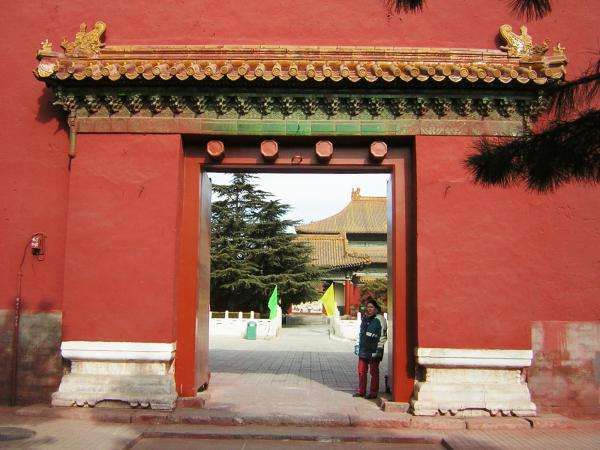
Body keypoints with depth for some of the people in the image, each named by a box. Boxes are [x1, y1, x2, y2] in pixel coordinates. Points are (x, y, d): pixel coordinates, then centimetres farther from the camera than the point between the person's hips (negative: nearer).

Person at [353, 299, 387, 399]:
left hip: (373, 350, -7)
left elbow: (383, 336, -11)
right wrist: (359, 346, 21)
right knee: (361, 371, 9)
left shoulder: (380, 319, -8)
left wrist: (379, 349, -14)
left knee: (374, 372, 2)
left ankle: (373, 393, 10)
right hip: (363, 350, 7)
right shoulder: (364, 318, 14)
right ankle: (361, 391, 20)